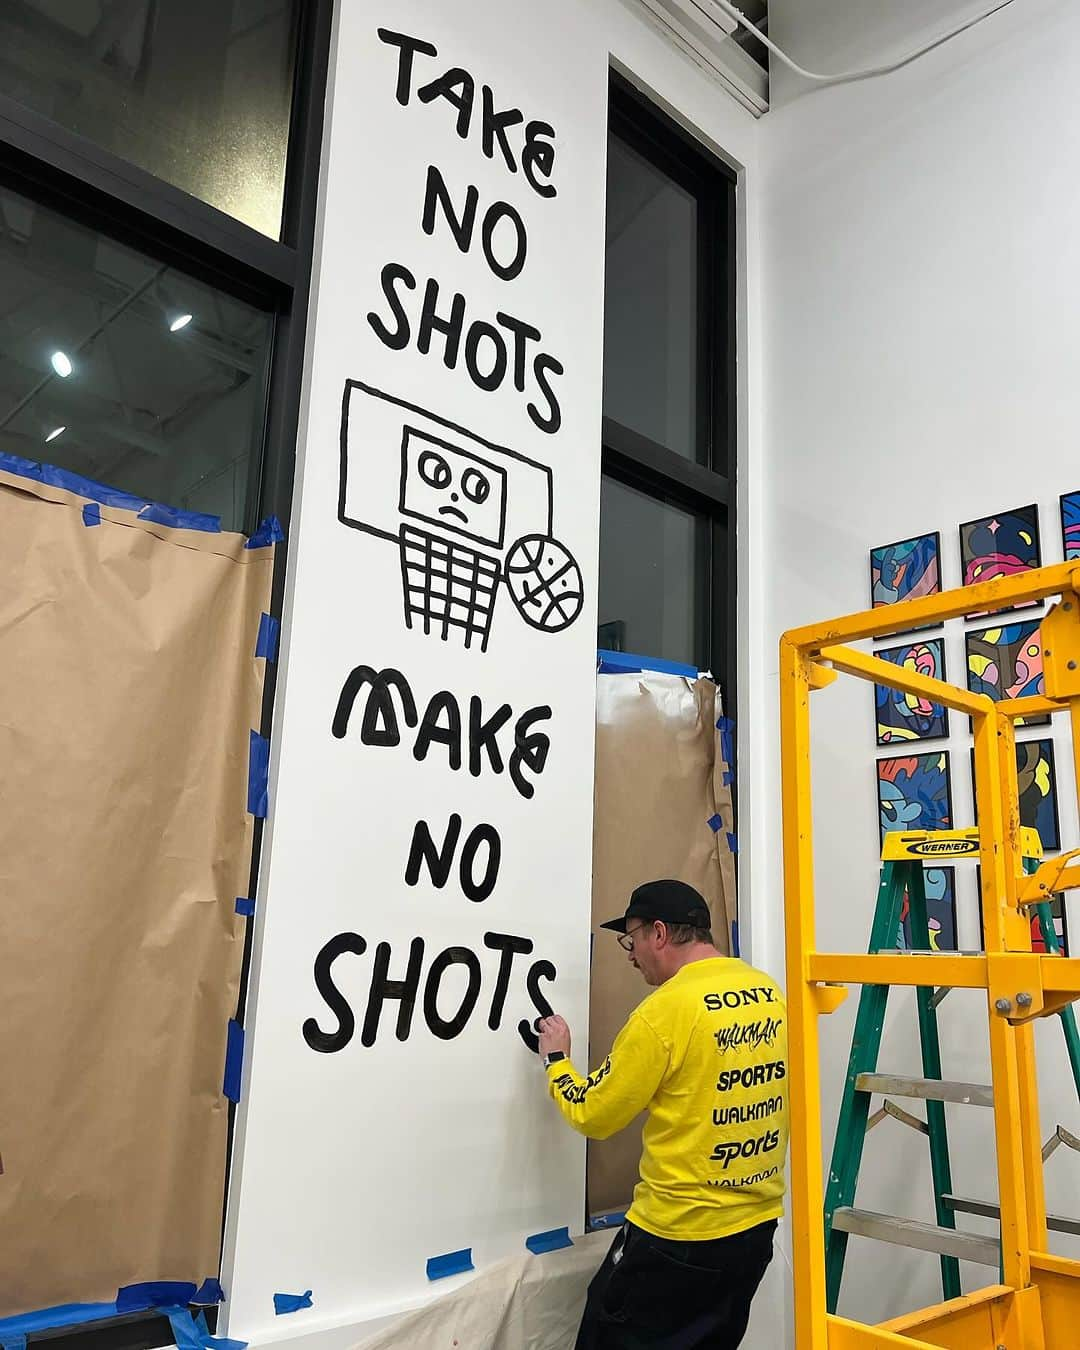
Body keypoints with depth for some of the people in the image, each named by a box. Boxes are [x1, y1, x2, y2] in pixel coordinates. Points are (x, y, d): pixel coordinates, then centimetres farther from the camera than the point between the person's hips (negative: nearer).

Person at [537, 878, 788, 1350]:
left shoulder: (665, 1009, -19)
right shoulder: (771, 995, 1)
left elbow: (593, 1115, -10)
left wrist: (556, 1059, 6)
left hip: (678, 1235, -7)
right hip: (758, 1227, 7)